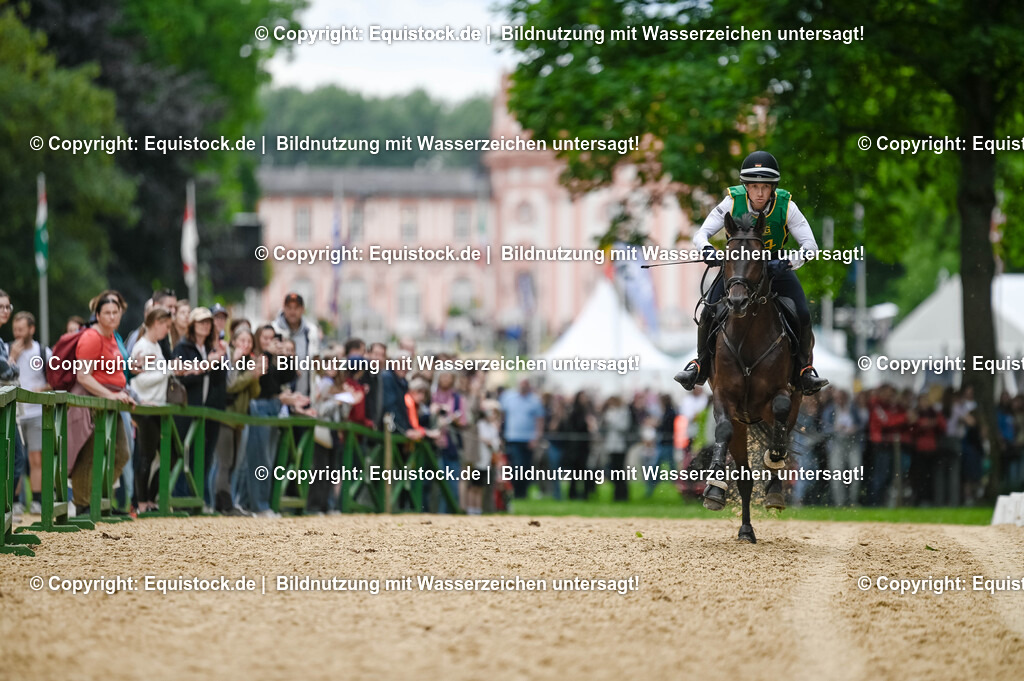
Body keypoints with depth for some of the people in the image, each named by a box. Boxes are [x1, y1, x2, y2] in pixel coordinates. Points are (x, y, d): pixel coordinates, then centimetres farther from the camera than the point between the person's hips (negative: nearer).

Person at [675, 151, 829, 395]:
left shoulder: (786, 206, -20)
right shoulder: (732, 202, -20)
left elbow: (810, 244, -23)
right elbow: (701, 234, -18)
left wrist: (788, 262, -42)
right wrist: (707, 250, -42)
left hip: (776, 265, 0)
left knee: (802, 315, -20)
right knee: (709, 312, -18)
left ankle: (804, 369, -1)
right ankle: (700, 365, 4)